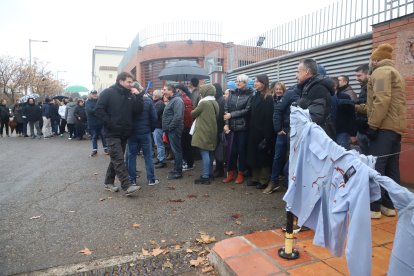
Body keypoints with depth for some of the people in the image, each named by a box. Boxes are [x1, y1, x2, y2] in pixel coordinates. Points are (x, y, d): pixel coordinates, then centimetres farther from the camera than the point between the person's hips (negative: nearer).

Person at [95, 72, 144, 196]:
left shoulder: (130, 95, 10)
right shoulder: (108, 93, -5)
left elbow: (138, 111, 0)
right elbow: (99, 110, -11)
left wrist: (138, 96, -8)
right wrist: (110, 123, -15)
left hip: (124, 133, 7)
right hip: (112, 133, -6)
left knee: (116, 159, 13)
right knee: (119, 160, -10)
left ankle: (108, 182, 26)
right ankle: (127, 186, -13)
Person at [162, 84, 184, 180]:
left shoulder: (177, 100, -14)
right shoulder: (172, 100, 18)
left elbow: (178, 116, -25)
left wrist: (170, 127, -19)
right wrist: (167, 128, 15)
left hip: (174, 130, -10)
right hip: (170, 130, 10)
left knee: (176, 150, -4)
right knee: (174, 150, 16)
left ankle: (178, 172, 4)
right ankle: (176, 169, 26)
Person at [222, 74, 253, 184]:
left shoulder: (250, 95, -1)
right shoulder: (232, 93, 10)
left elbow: (247, 110, -10)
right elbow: (226, 109, 3)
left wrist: (231, 115, -11)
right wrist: (226, 124, -8)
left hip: (243, 127, -3)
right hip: (231, 126, 3)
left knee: (242, 150, 5)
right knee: (232, 150, 5)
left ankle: (241, 174, 18)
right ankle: (230, 173, 16)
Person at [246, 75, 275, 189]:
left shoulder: (268, 98, -11)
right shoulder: (255, 97, 12)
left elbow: (269, 117, -17)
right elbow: (251, 115, 12)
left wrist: (267, 136, -21)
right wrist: (250, 130, 8)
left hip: (262, 132, -8)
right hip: (254, 131, 8)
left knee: (263, 156, 1)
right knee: (254, 155, 12)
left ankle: (264, 180, 13)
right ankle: (255, 178, 23)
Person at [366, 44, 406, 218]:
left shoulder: (381, 71, -5)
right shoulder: (394, 72, 26)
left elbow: (382, 100, -19)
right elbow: (393, 101, 22)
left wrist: (373, 125, -20)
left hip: (384, 126, -10)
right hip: (395, 126, 10)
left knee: (376, 167, -9)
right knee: (391, 168, 10)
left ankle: (374, 207, -6)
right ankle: (389, 205, 15)